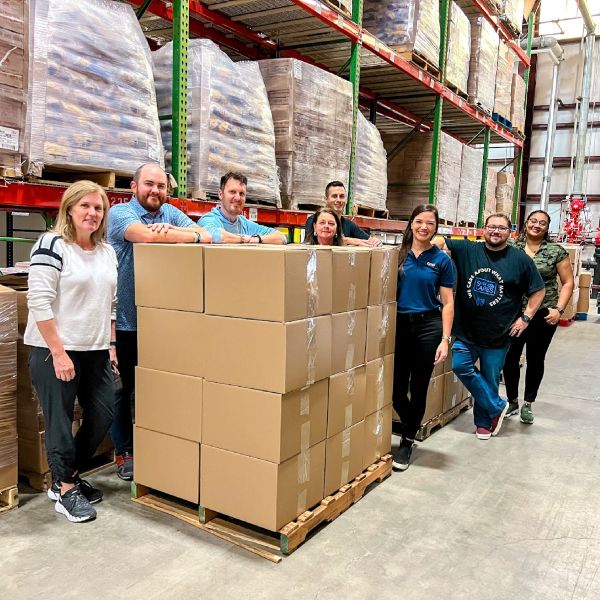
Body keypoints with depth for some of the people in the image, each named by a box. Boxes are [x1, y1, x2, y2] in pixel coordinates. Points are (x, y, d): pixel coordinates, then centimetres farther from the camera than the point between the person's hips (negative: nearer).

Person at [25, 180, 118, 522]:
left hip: (95, 352, 7)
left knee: (103, 415, 10)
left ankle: (68, 476, 30)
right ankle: (65, 491, 21)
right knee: (60, 422, 3)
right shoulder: (52, 245, -11)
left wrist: (111, 344, 12)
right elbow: (39, 302, -17)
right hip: (55, 350, -7)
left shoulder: (108, 251, 11)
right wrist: (59, 352, -19)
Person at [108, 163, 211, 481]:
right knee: (123, 387, 7)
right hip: (126, 319, -4)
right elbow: (147, 235, -27)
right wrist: (190, 236, -17)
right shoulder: (120, 212, -6)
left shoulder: (171, 214, 9)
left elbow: (206, 236, -5)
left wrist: (169, 230, -22)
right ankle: (123, 453, 21)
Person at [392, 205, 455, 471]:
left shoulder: (442, 259, 0)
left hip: (428, 326, -1)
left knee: (418, 388, 6)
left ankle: (407, 442, 24)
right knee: (396, 388, 3)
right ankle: (410, 425, 34)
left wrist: (445, 339, -8)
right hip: (399, 324, 2)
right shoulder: (398, 254, 4)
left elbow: (447, 303, 0)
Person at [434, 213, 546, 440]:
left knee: (490, 378, 8)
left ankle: (484, 421, 30)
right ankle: (497, 406, 11)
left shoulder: (520, 259, -2)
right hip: (467, 330, 1)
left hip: (498, 334, -1)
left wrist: (525, 318, -1)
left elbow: (538, 290, 6)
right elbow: (438, 242, -5)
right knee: (460, 366, -9)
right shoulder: (467, 250, -1)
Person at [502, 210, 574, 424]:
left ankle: (528, 404, 25)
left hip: (543, 314, -1)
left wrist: (559, 309, -11)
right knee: (510, 358, 3)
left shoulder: (556, 251, -2)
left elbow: (568, 282, -1)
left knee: (535, 359, 9)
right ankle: (512, 402, 22)